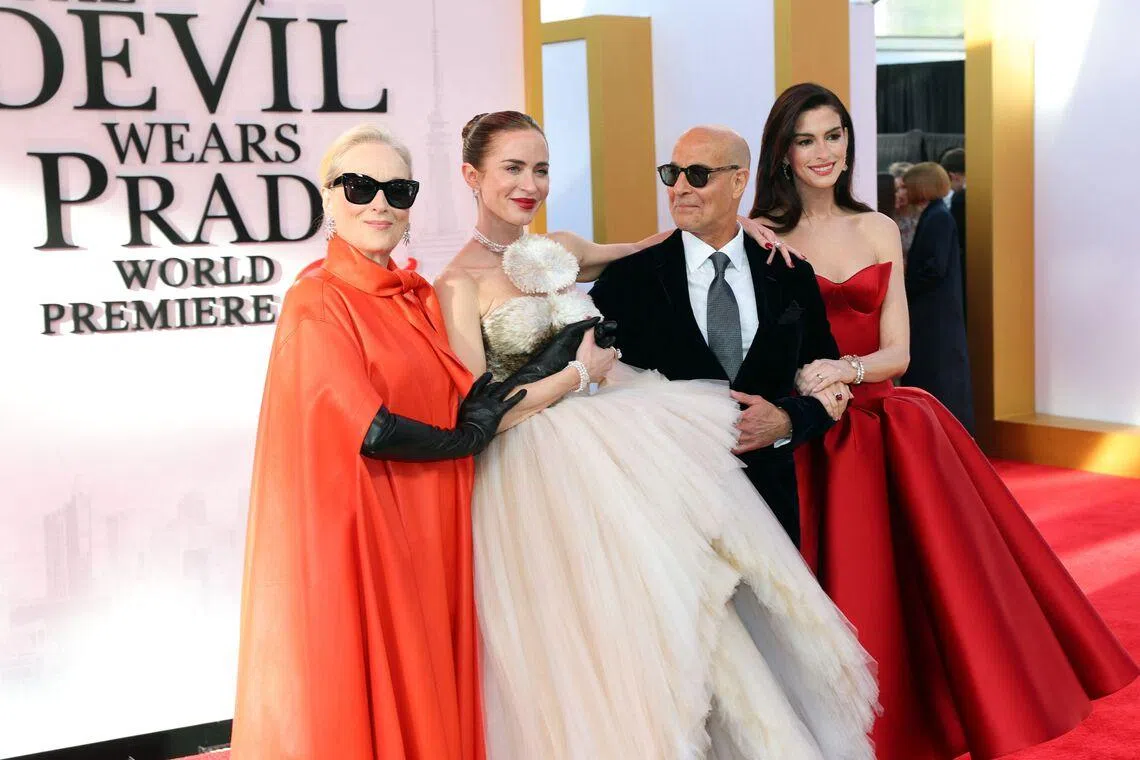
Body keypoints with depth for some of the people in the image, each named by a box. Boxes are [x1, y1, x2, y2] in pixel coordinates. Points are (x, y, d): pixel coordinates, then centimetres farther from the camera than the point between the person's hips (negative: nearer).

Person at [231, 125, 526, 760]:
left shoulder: (421, 297, 10)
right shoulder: (317, 301, -11)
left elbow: (457, 405, 11)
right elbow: (369, 430, -18)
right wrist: (465, 439, -6)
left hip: (429, 534, 7)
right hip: (358, 538, -7)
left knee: (429, 693, 15)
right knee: (366, 704, 4)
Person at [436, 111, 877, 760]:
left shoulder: (560, 250, 13)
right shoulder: (460, 285, -6)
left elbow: (644, 249, 30)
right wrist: (580, 373, -8)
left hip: (622, 444, 6)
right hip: (543, 480, -6)